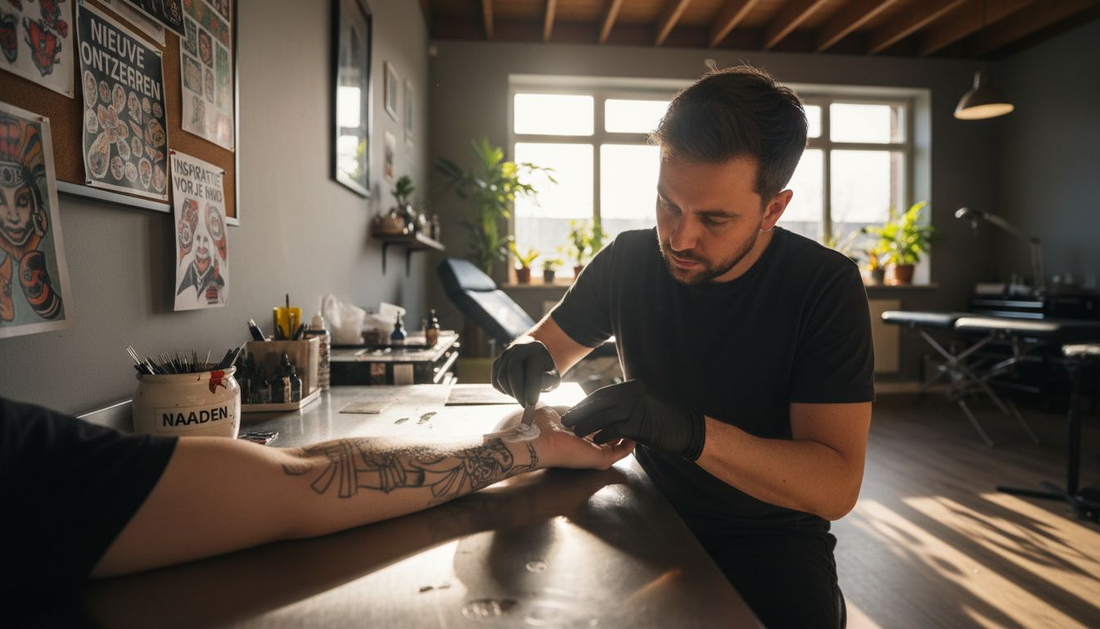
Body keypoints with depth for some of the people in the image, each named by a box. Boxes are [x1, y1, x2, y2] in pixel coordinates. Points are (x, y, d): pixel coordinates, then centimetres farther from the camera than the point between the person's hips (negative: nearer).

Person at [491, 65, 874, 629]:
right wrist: (530, 356, -18)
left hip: (769, 535, -1)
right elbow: (550, 342, 7)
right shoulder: (628, 261, -7)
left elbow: (837, 487, -21)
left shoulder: (824, 286, -16)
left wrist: (691, 431, -37)